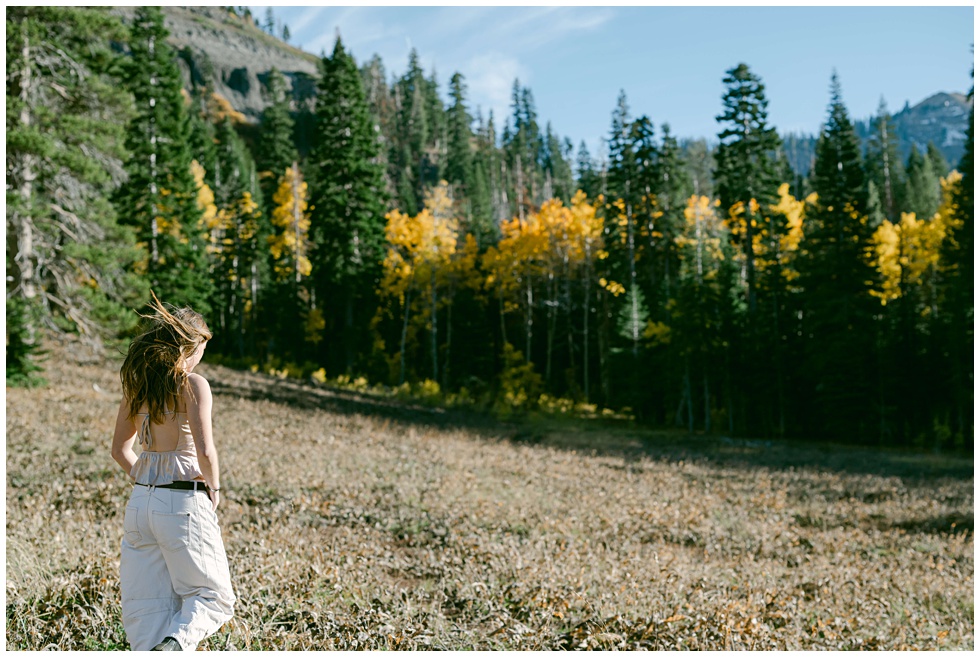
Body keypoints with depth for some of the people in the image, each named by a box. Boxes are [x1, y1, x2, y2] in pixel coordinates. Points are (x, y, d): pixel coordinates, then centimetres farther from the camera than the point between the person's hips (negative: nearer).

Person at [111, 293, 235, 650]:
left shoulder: (135, 384, 8)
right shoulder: (192, 384, -11)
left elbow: (121, 450, 16)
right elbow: (204, 451, -19)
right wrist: (214, 487, -3)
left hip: (140, 502, 6)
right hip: (185, 503, -6)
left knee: (147, 602, 10)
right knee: (211, 594, 7)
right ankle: (178, 641, -20)